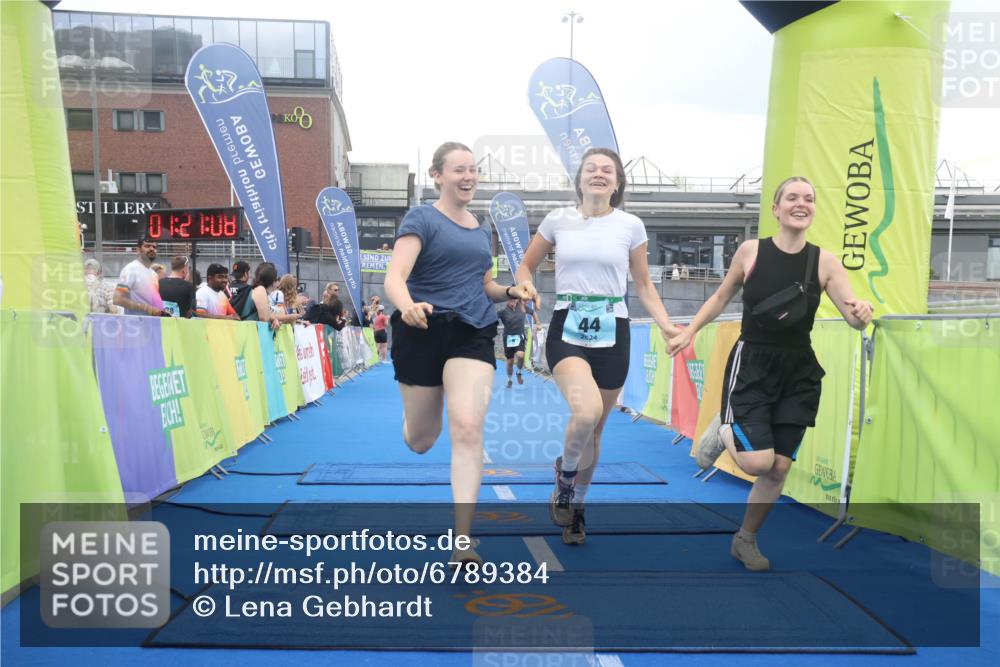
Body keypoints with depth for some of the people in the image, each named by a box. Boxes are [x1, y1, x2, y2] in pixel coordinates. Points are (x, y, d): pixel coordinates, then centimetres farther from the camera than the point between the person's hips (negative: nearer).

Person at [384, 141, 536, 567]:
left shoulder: (482, 230, 15)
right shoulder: (422, 218, -3)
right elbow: (394, 279, -17)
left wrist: (512, 291, 5)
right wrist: (407, 306, -39)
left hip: (473, 333, 3)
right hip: (423, 331, -3)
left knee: (468, 429, -18)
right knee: (419, 442, 10)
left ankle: (463, 541, -12)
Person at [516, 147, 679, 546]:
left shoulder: (630, 226, 4)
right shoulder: (558, 220, 4)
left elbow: (643, 285, 11)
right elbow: (526, 266, 14)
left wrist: (666, 326, -3)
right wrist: (526, 289, -9)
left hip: (612, 333, 2)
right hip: (567, 329, -1)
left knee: (595, 428, 9)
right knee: (587, 411, -27)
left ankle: (576, 506, 32)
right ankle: (565, 473, 6)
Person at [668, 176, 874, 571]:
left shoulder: (825, 262, -4)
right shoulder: (750, 251, -5)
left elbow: (854, 316, -8)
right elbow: (721, 298, 8)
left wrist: (862, 314, -30)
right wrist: (689, 333, 5)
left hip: (798, 374, 3)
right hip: (752, 365, -2)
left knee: (779, 469, 7)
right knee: (758, 462, -14)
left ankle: (746, 540, 29)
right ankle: (722, 436, 21)